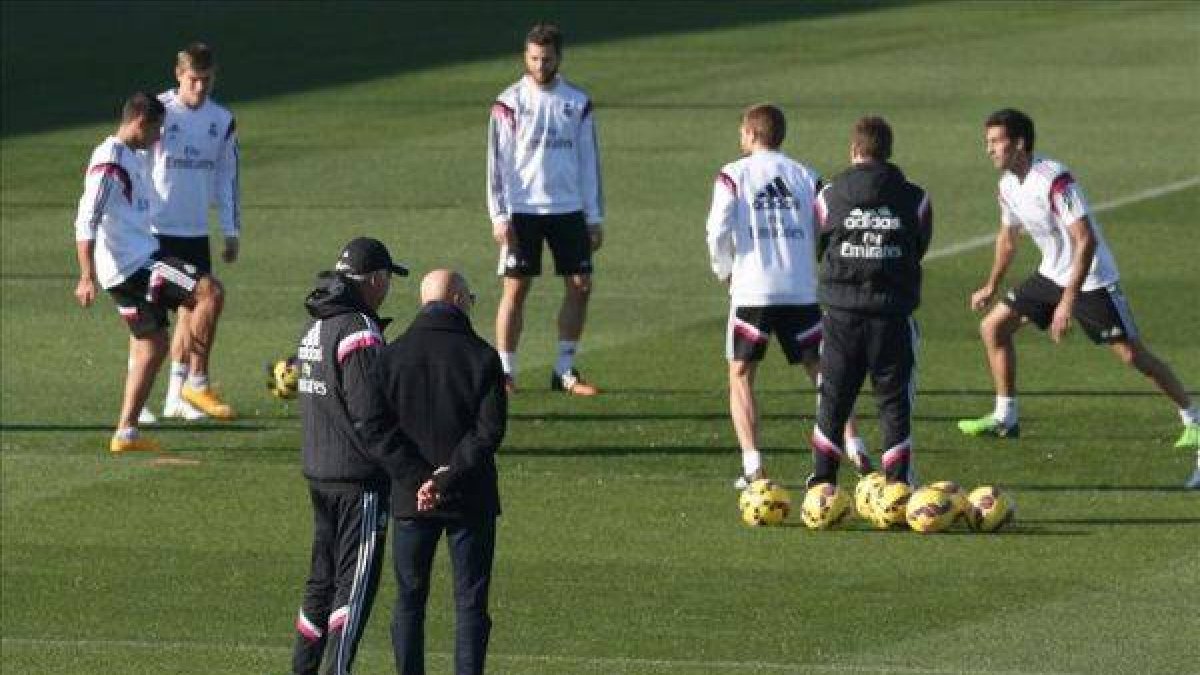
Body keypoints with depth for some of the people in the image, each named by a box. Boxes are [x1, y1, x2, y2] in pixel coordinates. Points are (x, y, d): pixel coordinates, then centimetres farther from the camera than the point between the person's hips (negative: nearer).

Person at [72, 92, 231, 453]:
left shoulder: (132, 159, 18)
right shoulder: (110, 161, -14)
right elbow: (86, 221, -20)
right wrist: (87, 278, -26)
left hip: (142, 258, 10)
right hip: (131, 263, -10)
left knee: (152, 346, 11)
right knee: (210, 292, -17)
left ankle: (126, 432, 12)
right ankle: (198, 383, -11)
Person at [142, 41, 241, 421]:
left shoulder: (222, 121, 6)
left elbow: (226, 178, 14)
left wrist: (231, 232, 12)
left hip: (196, 232, 4)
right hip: (155, 231, -4)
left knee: (194, 308, 4)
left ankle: (178, 396, 13)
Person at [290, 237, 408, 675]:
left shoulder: (314, 327, 12)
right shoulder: (360, 333, -17)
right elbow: (370, 413, -20)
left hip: (318, 471, 9)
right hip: (360, 477, -9)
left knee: (323, 578, 16)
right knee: (356, 585, -4)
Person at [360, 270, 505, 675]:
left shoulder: (392, 356, 1)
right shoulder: (481, 357, -6)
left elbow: (376, 428, -6)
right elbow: (490, 430, -14)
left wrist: (416, 478, -9)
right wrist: (446, 479, -13)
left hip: (410, 500, 2)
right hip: (470, 500, -2)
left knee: (409, 602, 11)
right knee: (470, 604, 3)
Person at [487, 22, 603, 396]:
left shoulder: (577, 102, 8)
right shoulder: (510, 103, -1)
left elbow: (589, 161, 11)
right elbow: (498, 162, -3)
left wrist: (595, 216, 6)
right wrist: (499, 216, -11)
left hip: (568, 210, 3)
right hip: (522, 210, -3)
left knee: (580, 285, 0)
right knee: (516, 288, -3)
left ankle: (565, 371, 9)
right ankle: (505, 371, 2)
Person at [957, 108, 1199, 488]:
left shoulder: (1054, 181, -27)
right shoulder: (1008, 185, 1)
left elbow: (1086, 241, -29)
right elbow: (1008, 236, 20)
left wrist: (1069, 301, -31)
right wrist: (992, 286, 23)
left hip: (1092, 280, -8)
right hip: (1052, 274, 8)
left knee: (1131, 354, -9)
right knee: (994, 325, 3)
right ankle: (1005, 417, 12)